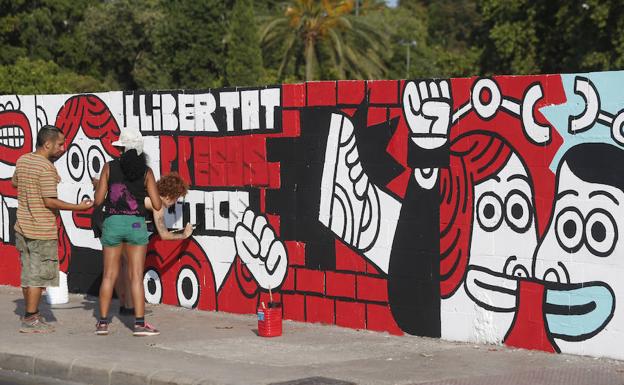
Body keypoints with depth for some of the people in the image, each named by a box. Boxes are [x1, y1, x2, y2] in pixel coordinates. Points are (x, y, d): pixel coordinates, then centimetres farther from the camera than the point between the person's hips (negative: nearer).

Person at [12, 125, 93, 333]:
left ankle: (31, 315, 23)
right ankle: (31, 320, 1)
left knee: (28, 273, 15)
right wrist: (78, 207, -13)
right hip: (42, 230, -8)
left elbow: (14, 182, 25)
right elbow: (50, 201, -21)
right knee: (38, 275, -1)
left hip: (23, 226, 8)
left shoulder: (22, 160, 7)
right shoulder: (46, 168, -18)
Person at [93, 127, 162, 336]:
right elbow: (157, 205, -1)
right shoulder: (146, 171, -1)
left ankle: (102, 322, 9)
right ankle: (140, 323, -5)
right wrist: (151, 193, 20)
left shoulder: (110, 167, -1)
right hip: (136, 224, -1)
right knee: (136, 276, 1)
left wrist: (101, 187, 22)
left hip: (112, 223, 1)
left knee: (109, 275, 9)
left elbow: (98, 200, 0)